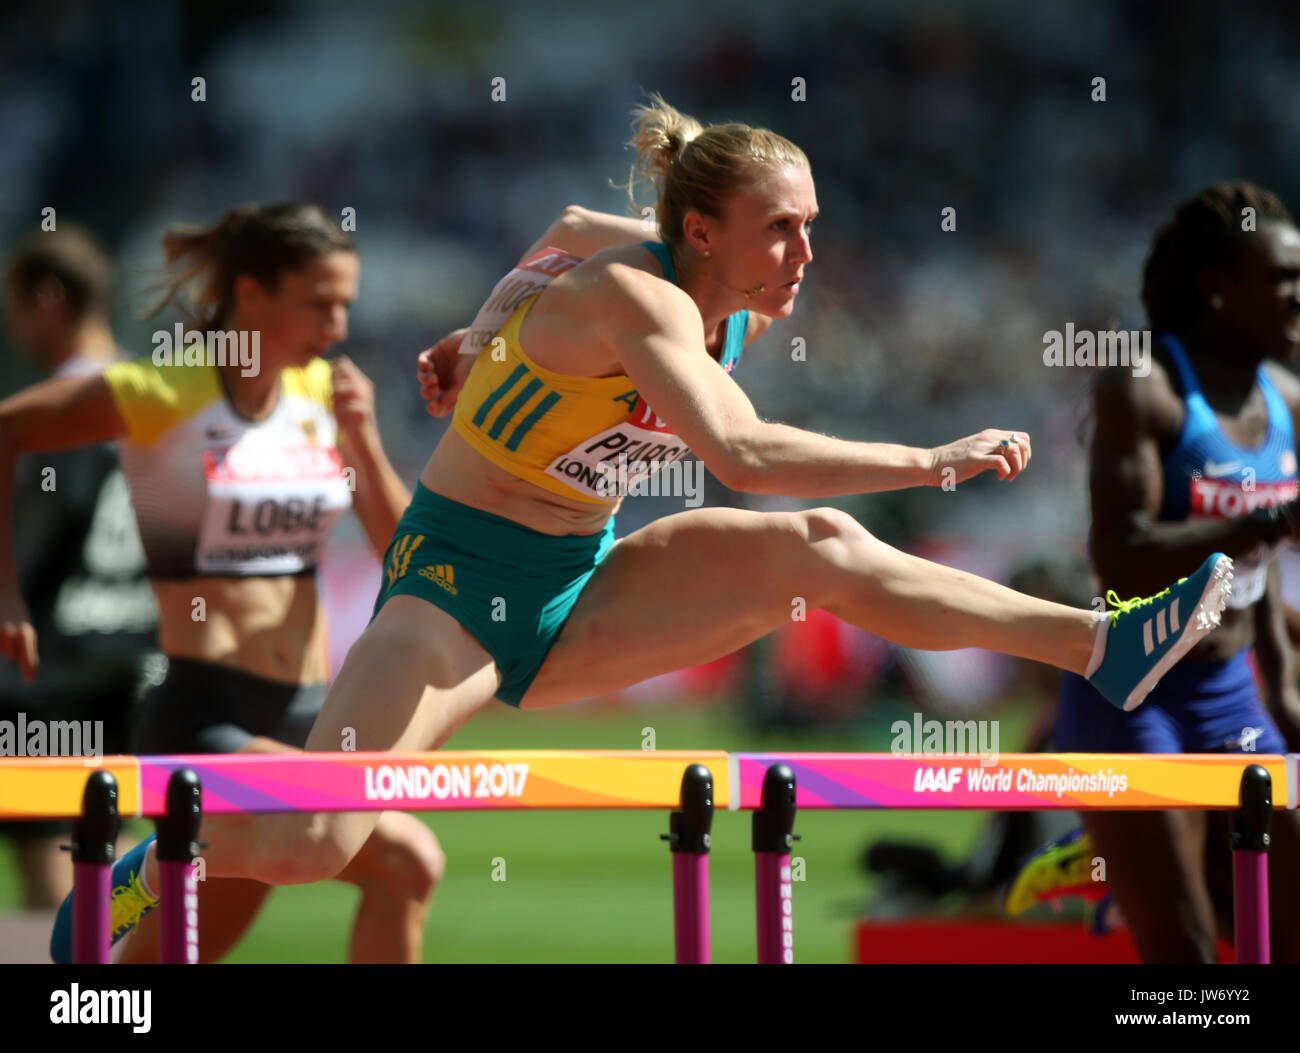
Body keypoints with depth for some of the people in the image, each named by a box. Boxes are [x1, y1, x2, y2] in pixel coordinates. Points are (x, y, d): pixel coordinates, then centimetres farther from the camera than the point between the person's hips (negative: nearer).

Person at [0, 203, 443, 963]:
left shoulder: (324, 394, 9)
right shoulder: (166, 393, -9)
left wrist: (363, 439, -6)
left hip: (304, 723, 6)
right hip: (201, 721, -6)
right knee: (408, 861, -21)